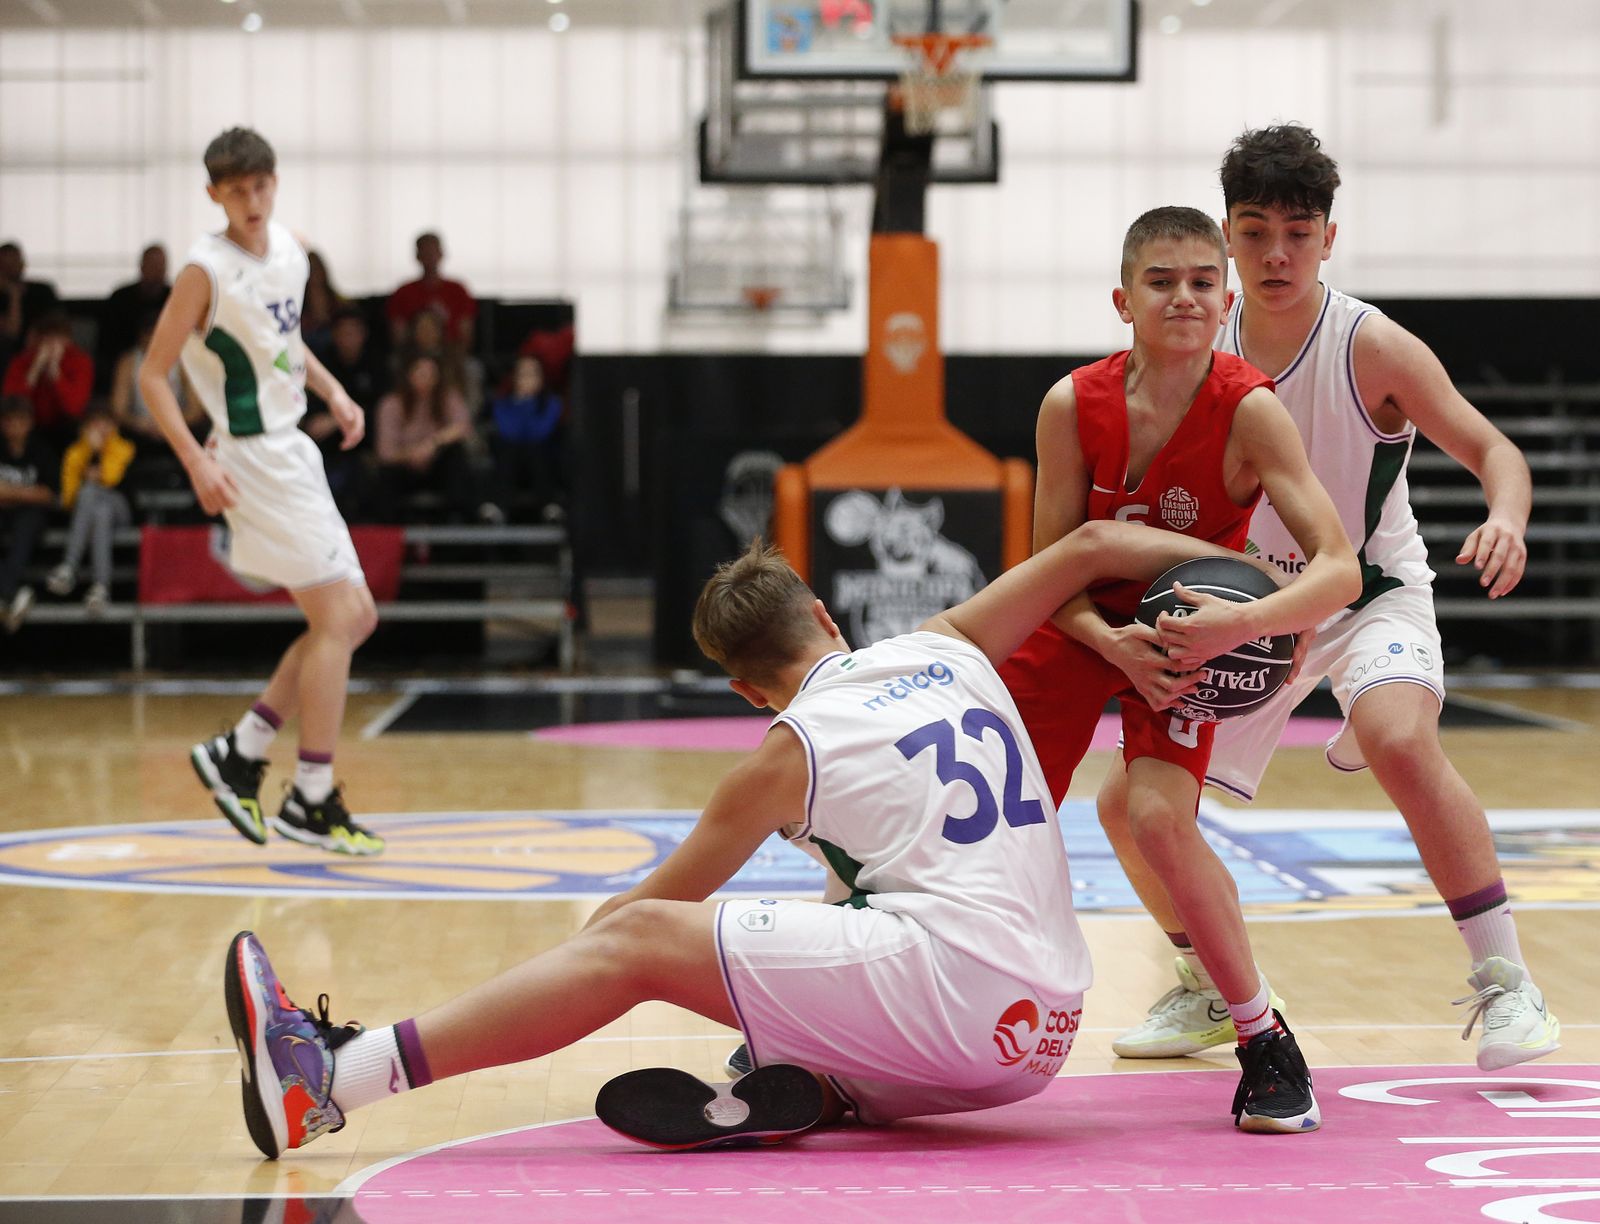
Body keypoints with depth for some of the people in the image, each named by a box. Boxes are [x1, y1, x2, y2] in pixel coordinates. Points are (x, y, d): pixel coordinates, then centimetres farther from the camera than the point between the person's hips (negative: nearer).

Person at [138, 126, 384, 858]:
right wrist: (197, 462, -22)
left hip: (293, 453, 9)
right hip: (253, 460, -9)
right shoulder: (207, 270, -15)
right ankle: (312, 802, -5)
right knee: (337, 618, -10)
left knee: (354, 618, 11)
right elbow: (152, 374, -13)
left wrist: (333, 392, 11)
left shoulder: (288, 251, 7)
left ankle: (239, 754, 17)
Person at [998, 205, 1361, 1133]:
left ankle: (1266, 1040, -9)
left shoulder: (1250, 413, -24)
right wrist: (1113, 642, -29)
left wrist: (1242, 622, -47)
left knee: (1159, 818, -26)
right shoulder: (1074, 406, -18)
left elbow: (1340, 570, -30)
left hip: (1189, 637, -3)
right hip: (1080, 626, 3)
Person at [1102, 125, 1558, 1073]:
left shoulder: (1372, 347, -18)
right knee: (1131, 805, 0)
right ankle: (1213, 992, 25)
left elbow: (1491, 447, -20)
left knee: (1401, 741, -37)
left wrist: (1506, 518, -42)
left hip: (1371, 593, -5)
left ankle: (1505, 979, -25)